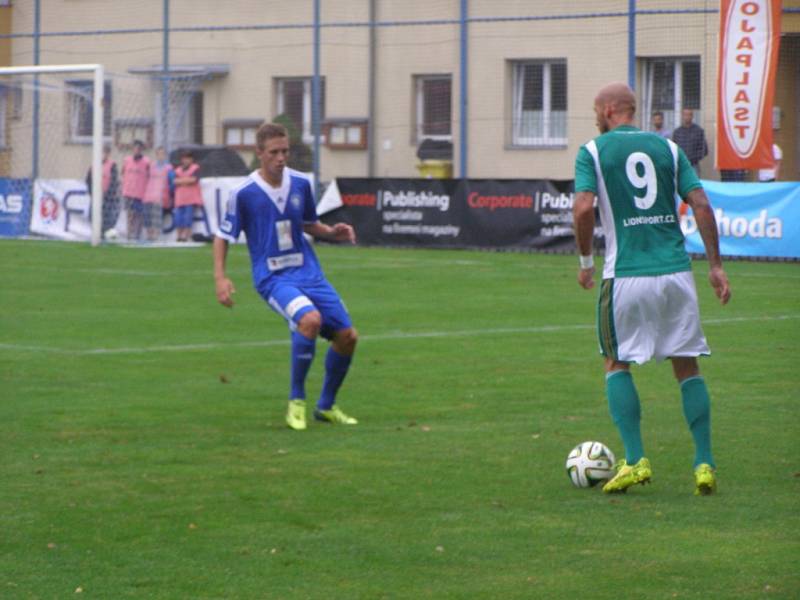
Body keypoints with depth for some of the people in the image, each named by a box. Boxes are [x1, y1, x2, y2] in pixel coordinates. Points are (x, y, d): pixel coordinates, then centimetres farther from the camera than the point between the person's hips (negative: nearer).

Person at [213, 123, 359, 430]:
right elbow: (222, 236, 1)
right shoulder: (244, 194, -9)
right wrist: (220, 278, -11)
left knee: (347, 336, -1)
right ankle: (296, 401, -14)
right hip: (273, 276, -6)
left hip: (308, 272, 6)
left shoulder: (300, 184, 4)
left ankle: (327, 406, 22)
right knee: (310, 320, -33)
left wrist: (332, 232, 1)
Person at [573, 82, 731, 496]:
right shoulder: (667, 148, 10)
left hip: (626, 274, -3)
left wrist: (585, 261, 2)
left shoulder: (593, 151, 2)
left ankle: (635, 460, 0)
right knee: (687, 367, 10)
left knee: (617, 364, 12)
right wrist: (715, 266, 6)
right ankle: (704, 464, 2)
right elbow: (701, 204, 3)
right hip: (676, 271, 3)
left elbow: (583, 207, -11)